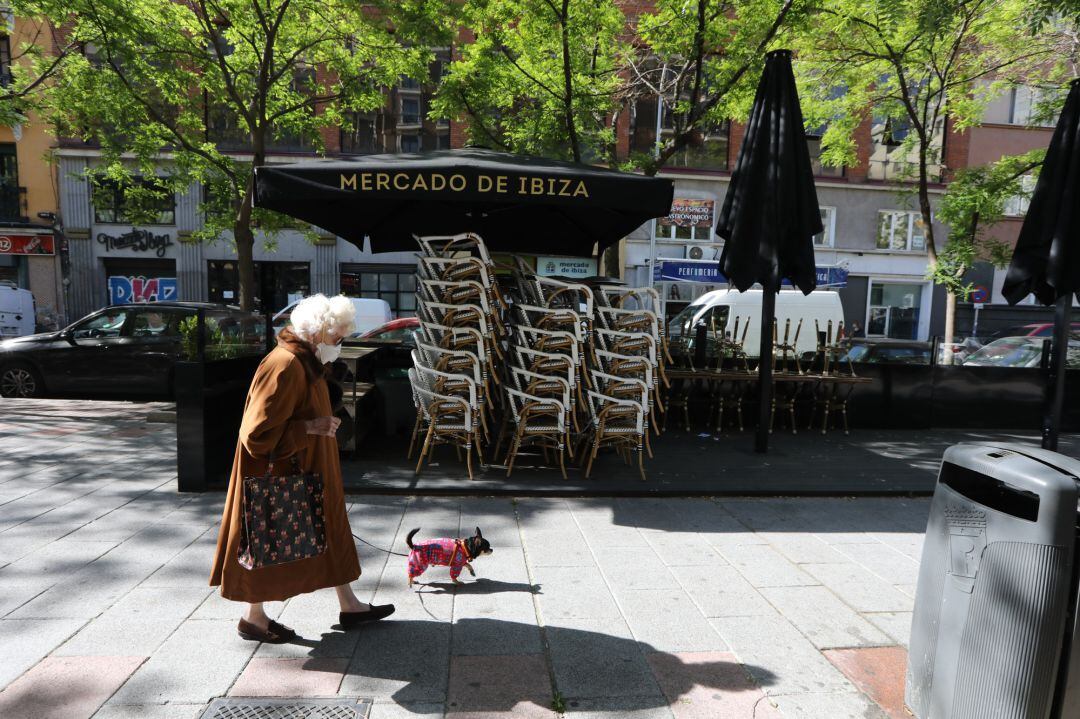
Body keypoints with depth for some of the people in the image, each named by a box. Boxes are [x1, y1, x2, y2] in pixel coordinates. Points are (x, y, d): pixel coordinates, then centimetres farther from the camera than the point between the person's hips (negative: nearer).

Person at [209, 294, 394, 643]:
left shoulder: (307, 362, 7)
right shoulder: (284, 366, -26)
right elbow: (259, 431, -27)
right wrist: (310, 427, -26)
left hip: (310, 472, 10)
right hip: (282, 475, -10)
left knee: (330, 530, 16)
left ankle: (349, 605, 29)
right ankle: (253, 617, 29)